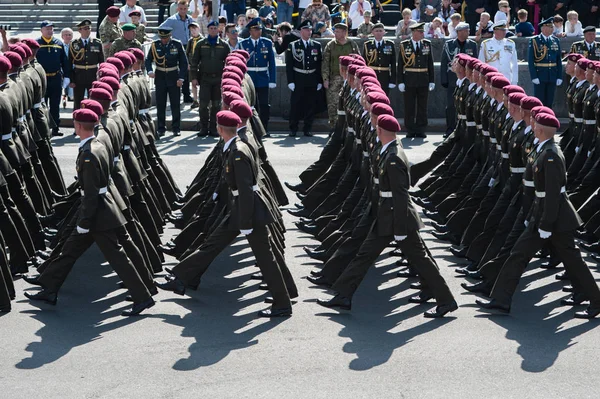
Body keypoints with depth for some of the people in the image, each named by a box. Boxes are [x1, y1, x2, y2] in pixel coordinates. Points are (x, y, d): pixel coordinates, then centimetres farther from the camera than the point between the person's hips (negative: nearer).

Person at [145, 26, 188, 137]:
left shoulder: (177, 44, -4)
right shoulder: (155, 45, -1)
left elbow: (184, 62, 0)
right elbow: (148, 59, 5)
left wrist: (181, 78, -7)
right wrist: (150, 71, -15)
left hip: (173, 77, -1)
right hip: (160, 77, 1)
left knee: (175, 104, 2)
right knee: (160, 105, 4)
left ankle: (176, 128, 10)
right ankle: (161, 128, 12)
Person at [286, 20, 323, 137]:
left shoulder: (317, 46, 9)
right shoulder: (293, 46, 2)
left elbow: (320, 64, 9)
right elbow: (289, 65, -1)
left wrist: (320, 81, 4)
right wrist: (290, 81, -9)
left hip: (312, 80, 2)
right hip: (298, 80, -2)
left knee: (310, 105, 4)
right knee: (295, 105, 0)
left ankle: (308, 129, 11)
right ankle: (293, 129, 7)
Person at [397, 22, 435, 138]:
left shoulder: (427, 44, 6)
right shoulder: (404, 45, -1)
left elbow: (430, 63, 9)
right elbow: (400, 64, 0)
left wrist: (431, 81, 4)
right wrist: (400, 82, -6)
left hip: (423, 81, 2)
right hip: (409, 81, -2)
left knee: (422, 107, 5)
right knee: (409, 107, 2)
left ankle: (420, 130, 12)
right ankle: (410, 131, 9)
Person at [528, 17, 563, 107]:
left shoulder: (556, 41, 10)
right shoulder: (534, 41, -4)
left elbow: (559, 60, 11)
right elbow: (531, 60, -7)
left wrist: (559, 77, 5)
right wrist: (534, 77, -14)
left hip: (552, 76, 4)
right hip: (539, 76, -4)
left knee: (549, 102, 7)